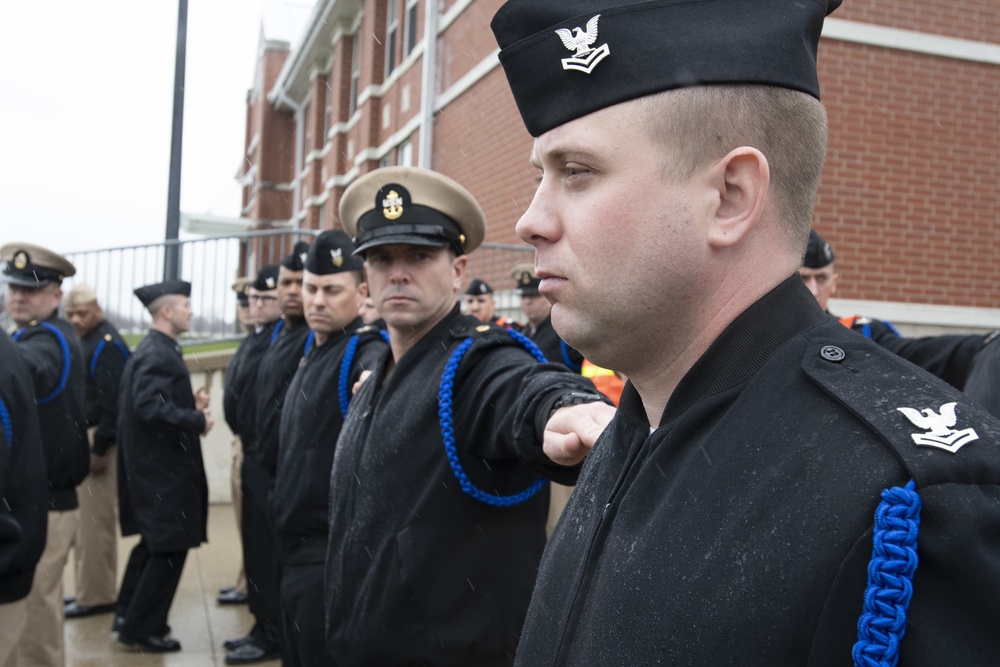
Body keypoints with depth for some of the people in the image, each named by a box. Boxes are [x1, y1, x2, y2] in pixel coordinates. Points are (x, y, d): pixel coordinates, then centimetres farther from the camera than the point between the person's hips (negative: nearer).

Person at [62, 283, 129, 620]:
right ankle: (94, 589, 25)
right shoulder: (87, 341, 14)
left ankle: (95, 596, 4)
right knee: (89, 519, 15)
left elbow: (112, 402, -21)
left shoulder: (107, 345, -15)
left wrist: (99, 449, -21)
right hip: (83, 438, 10)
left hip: (98, 441, -10)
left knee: (93, 520, -4)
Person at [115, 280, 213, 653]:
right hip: (162, 469, -11)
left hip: (153, 466, 11)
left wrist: (191, 403, 5)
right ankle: (143, 629, 10)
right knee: (169, 548, -1)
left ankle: (129, 616, 32)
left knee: (153, 544, 22)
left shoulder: (152, 350, 12)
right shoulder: (158, 355, -19)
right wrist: (197, 420, -21)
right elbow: (151, 407, -30)